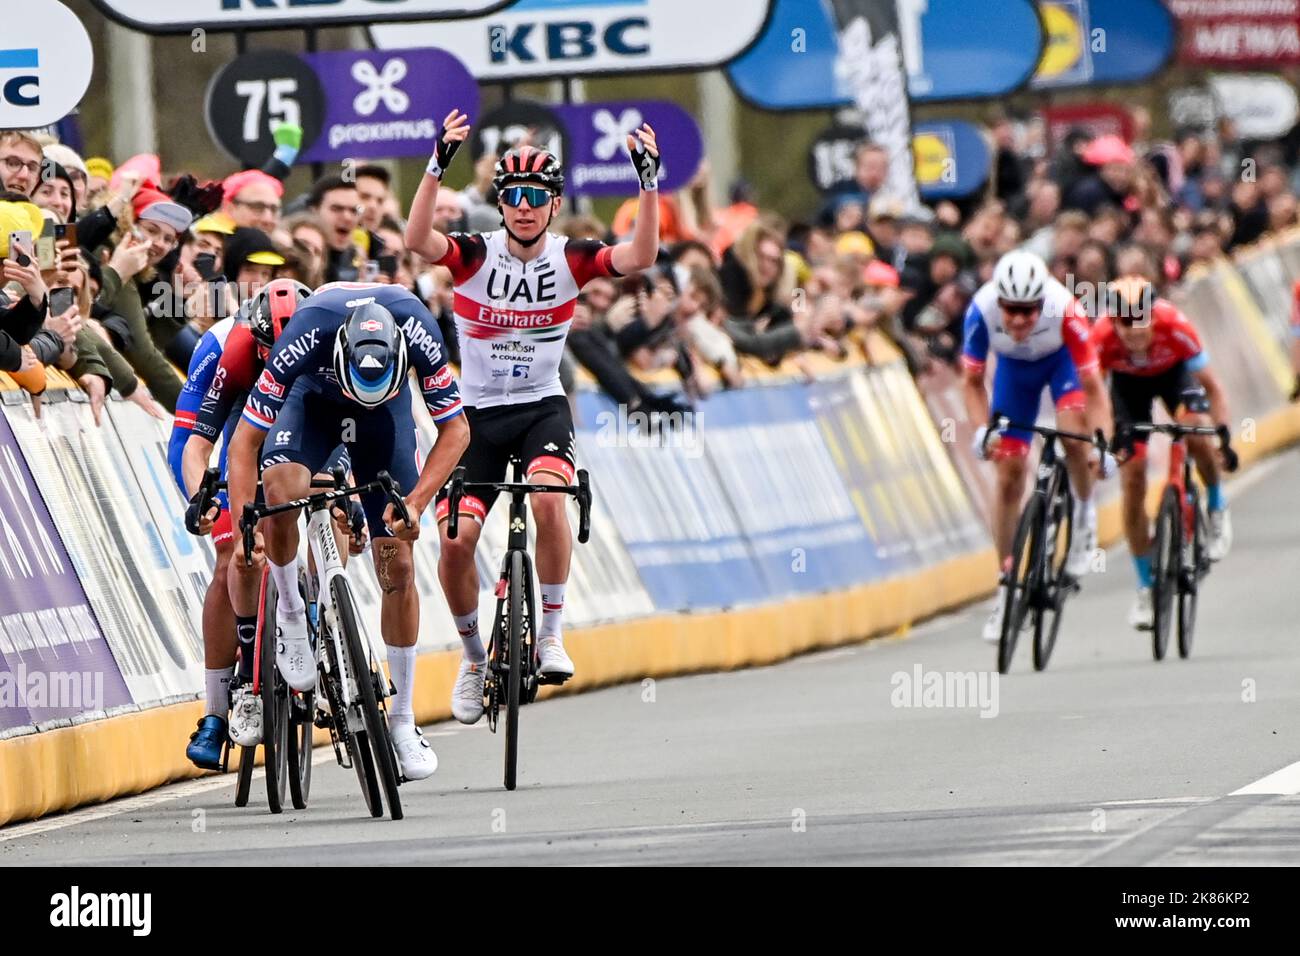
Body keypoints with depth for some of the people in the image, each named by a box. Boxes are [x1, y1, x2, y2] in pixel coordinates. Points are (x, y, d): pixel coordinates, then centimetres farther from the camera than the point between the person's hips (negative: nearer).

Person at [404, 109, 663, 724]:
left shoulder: (569, 259, -7)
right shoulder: (476, 254, -11)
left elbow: (641, 257, -21)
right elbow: (418, 241, -31)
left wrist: (649, 181, -32)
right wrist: (437, 166, -44)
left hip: (541, 408, 0)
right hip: (475, 413, 0)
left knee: (548, 497, -30)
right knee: (455, 540, -11)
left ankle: (552, 633, -15)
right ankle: (473, 655, 15)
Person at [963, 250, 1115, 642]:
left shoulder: (1065, 310, -39)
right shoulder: (982, 310, -35)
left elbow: (1092, 386, -33)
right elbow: (972, 382, -20)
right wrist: (982, 429, -35)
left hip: (1062, 359, -2)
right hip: (1015, 367, 2)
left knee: (1074, 435, -31)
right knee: (1009, 476, -2)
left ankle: (1085, 512, -1)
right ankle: (1007, 587, 8)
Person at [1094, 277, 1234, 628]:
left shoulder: (1174, 326, -37)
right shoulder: (1102, 338, -36)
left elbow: (1212, 386, -28)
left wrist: (1224, 435, -38)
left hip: (1172, 372, -1)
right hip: (1127, 382, 1)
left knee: (1198, 435, -31)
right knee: (1132, 479, -7)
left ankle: (1217, 507, 1)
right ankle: (1146, 586, 5)